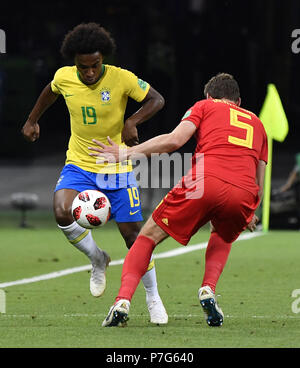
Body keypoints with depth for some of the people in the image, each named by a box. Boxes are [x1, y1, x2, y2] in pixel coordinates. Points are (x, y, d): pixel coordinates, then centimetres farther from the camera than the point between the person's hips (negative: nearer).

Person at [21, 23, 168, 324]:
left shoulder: (121, 79, -16)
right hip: (79, 165, 2)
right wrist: (32, 120, 25)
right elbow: (51, 91, 17)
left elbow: (156, 99, -8)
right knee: (62, 212, -26)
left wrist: (132, 122, -23)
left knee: (133, 234, -1)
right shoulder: (64, 77, -7)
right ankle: (98, 260, 3)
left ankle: (152, 298, 20)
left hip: (117, 168, -2)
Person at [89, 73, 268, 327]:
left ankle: (123, 301, -5)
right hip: (243, 194, 3)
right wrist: (250, 216, 47)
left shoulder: (204, 106, 23)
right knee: (223, 238, 36)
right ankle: (208, 291, 12)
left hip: (204, 183, -3)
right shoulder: (256, 123, 33)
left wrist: (125, 153, 9)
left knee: (149, 237, 13)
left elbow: (175, 140, 4)